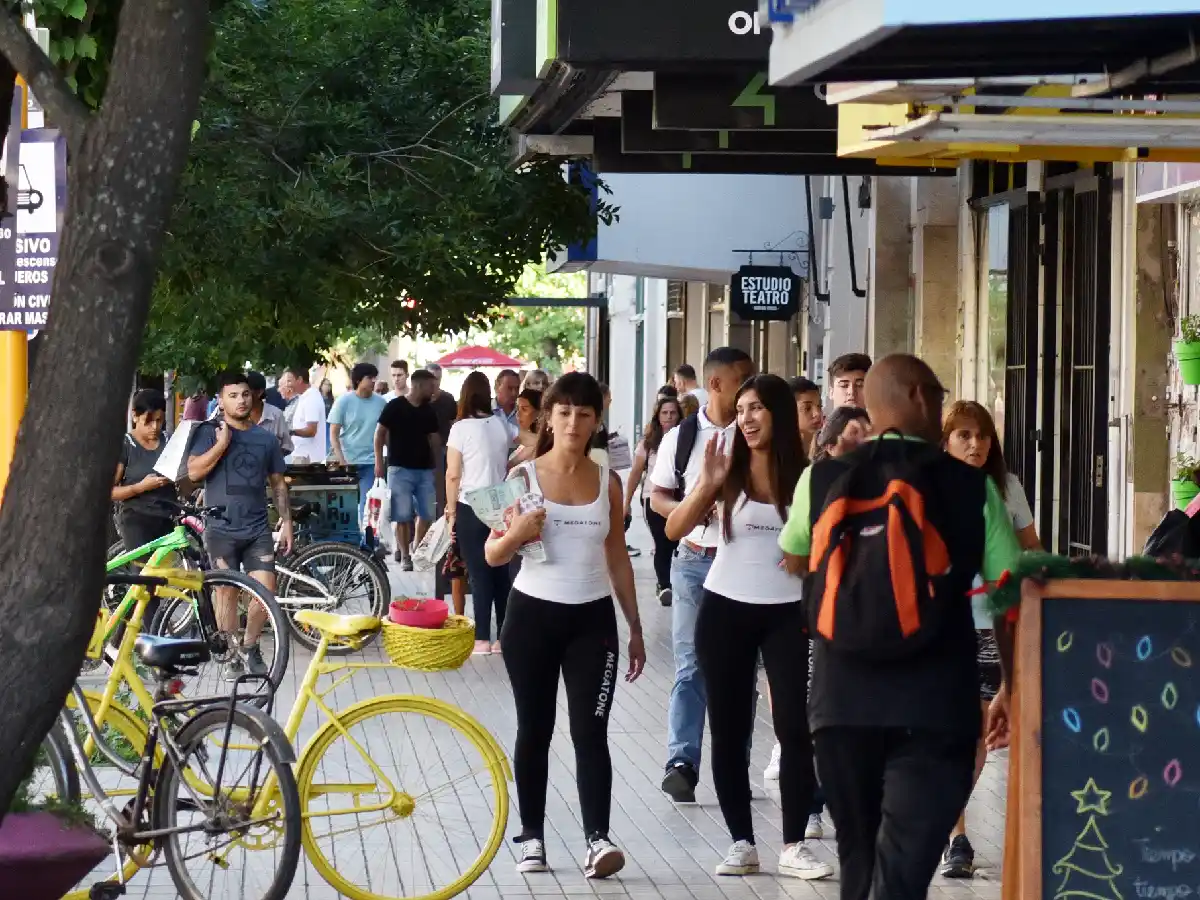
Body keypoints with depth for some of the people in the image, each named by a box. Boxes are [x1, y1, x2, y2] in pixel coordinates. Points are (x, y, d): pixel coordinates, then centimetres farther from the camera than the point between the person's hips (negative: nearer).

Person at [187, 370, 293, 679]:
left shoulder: (265, 438, 10)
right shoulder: (210, 432, 0)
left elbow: (278, 483, 15)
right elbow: (194, 472, -11)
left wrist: (286, 522, 9)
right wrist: (221, 445, -18)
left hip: (258, 529, 3)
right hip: (222, 528, -3)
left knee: (266, 590, -4)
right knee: (226, 589, 1)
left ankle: (250, 648, 14)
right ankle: (231, 654, 10)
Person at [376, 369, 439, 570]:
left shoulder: (429, 412, 10)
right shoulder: (395, 406, -6)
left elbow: (433, 439, 14)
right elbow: (380, 433, -2)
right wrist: (379, 461, -8)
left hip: (424, 469, 5)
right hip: (400, 468, -5)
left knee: (427, 514, 4)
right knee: (402, 515, -4)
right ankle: (404, 556, 2)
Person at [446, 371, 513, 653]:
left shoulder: (461, 428, -11)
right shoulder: (502, 425, 2)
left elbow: (453, 475, -11)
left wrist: (451, 511, -4)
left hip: (470, 508, -4)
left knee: (479, 574, 0)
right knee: (501, 572, 9)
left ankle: (482, 639, 1)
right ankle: (504, 637, 12)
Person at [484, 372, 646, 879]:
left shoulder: (607, 482, 4)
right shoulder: (525, 477, -2)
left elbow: (617, 558, 11)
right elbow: (493, 556, -1)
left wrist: (635, 628, 11)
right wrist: (517, 533, -23)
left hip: (592, 619, 1)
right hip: (533, 615, -1)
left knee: (590, 732, -8)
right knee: (534, 730, 7)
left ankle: (597, 839, -16)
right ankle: (532, 837, 15)